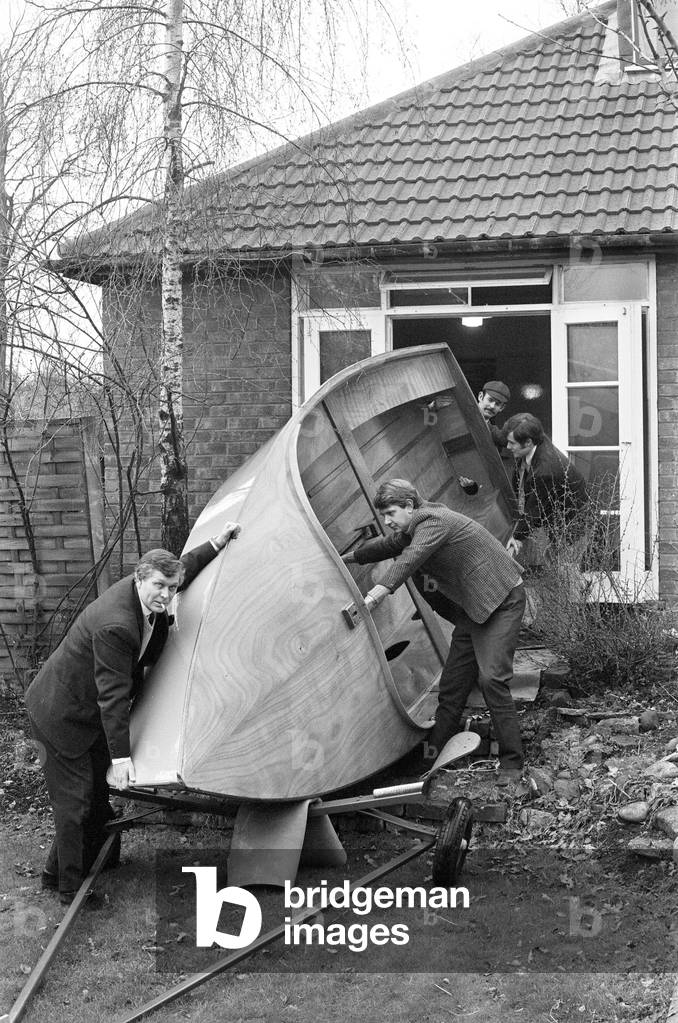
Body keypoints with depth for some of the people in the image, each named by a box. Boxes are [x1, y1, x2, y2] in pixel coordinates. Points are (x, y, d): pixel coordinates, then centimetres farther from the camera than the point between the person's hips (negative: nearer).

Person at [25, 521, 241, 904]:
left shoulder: (146, 593, -7)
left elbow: (182, 569, 18)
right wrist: (121, 756, -27)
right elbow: (113, 695, -31)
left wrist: (216, 546, 14)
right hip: (61, 714, -10)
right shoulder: (115, 626, -35)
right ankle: (70, 887, 11)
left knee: (97, 788, 18)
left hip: (90, 713, 10)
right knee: (75, 799, -3)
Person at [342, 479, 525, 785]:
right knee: (453, 680, 8)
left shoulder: (434, 522, -22)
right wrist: (348, 558, 40)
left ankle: (512, 762, -11)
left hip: (501, 601, -10)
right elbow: (387, 545, 29)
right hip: (472, 606, 10)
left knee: (491, 677, -18)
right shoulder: (415, 528, 9)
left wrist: (377, 594, -50)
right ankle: (435, 749, 15)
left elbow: (411, 558, -39)